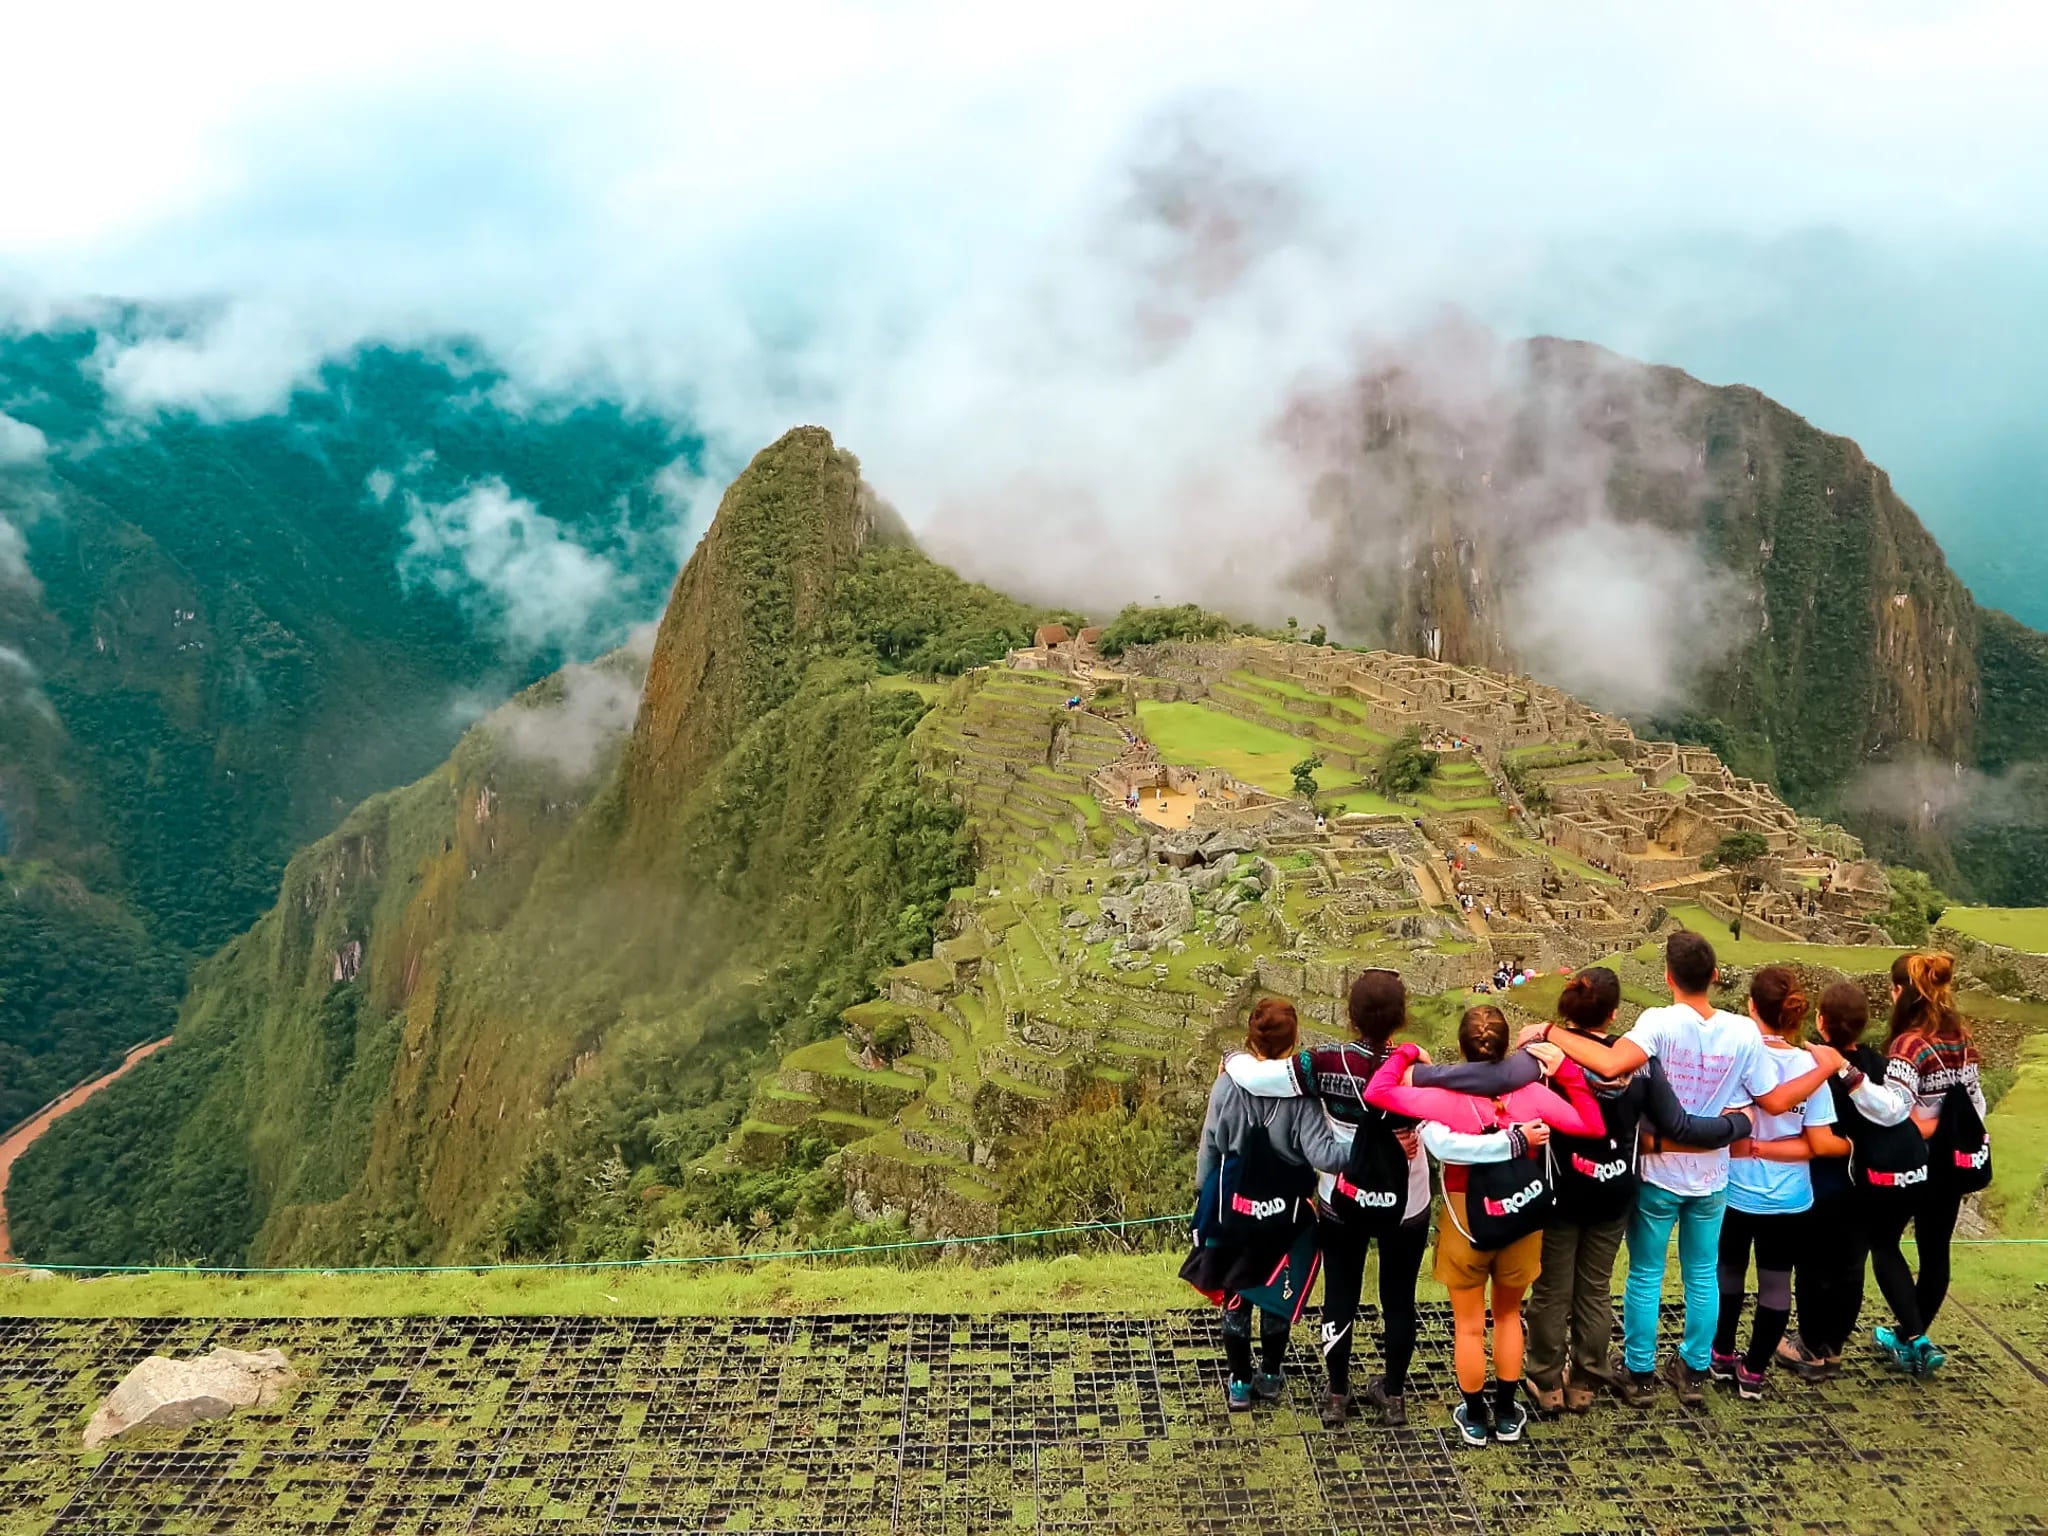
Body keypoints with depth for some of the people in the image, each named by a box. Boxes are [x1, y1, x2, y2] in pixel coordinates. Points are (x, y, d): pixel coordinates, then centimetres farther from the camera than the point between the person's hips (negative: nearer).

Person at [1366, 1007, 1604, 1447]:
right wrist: (1568, 1070, -5)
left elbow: (1377, 1092, -23)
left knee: (1469, 1325, 16)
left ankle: (1474, 1417, 29)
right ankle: (1507, 1414, 32)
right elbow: (1592, 1125, -9)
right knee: (1508, 1315, 24)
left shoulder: (1447, 1099, -21)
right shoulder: (1532, 1094, -16)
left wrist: (1405, 1053, -7)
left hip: (1465, 1221, -2)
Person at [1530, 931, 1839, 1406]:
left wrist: (1550, 1032, -29)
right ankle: (1694, 1372, 29)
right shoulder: (1744, 1033, -10)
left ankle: (1639, 1374, 21)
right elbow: (1775, 1102, -2)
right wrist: (1825, 1068, 12)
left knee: (1646, 1275, 11)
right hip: (1710, 1176, 3)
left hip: (1658, 1172, -3)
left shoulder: (1660, 1023, -22)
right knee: (1703, 1276, 18)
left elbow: (1611, 1064, -39)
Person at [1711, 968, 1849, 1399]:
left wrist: (1753, 1146, -1)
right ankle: (1753, 1371, 20)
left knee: (1729, 1273, 20)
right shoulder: (1810, 1065, -13)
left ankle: (1723, 1356, 33)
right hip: (1789, 1199, 0)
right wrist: (1854, 1145, 4)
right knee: (1776, 1283, 13)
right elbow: (1820, 1144, -14)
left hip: (1736, 1193, 0)